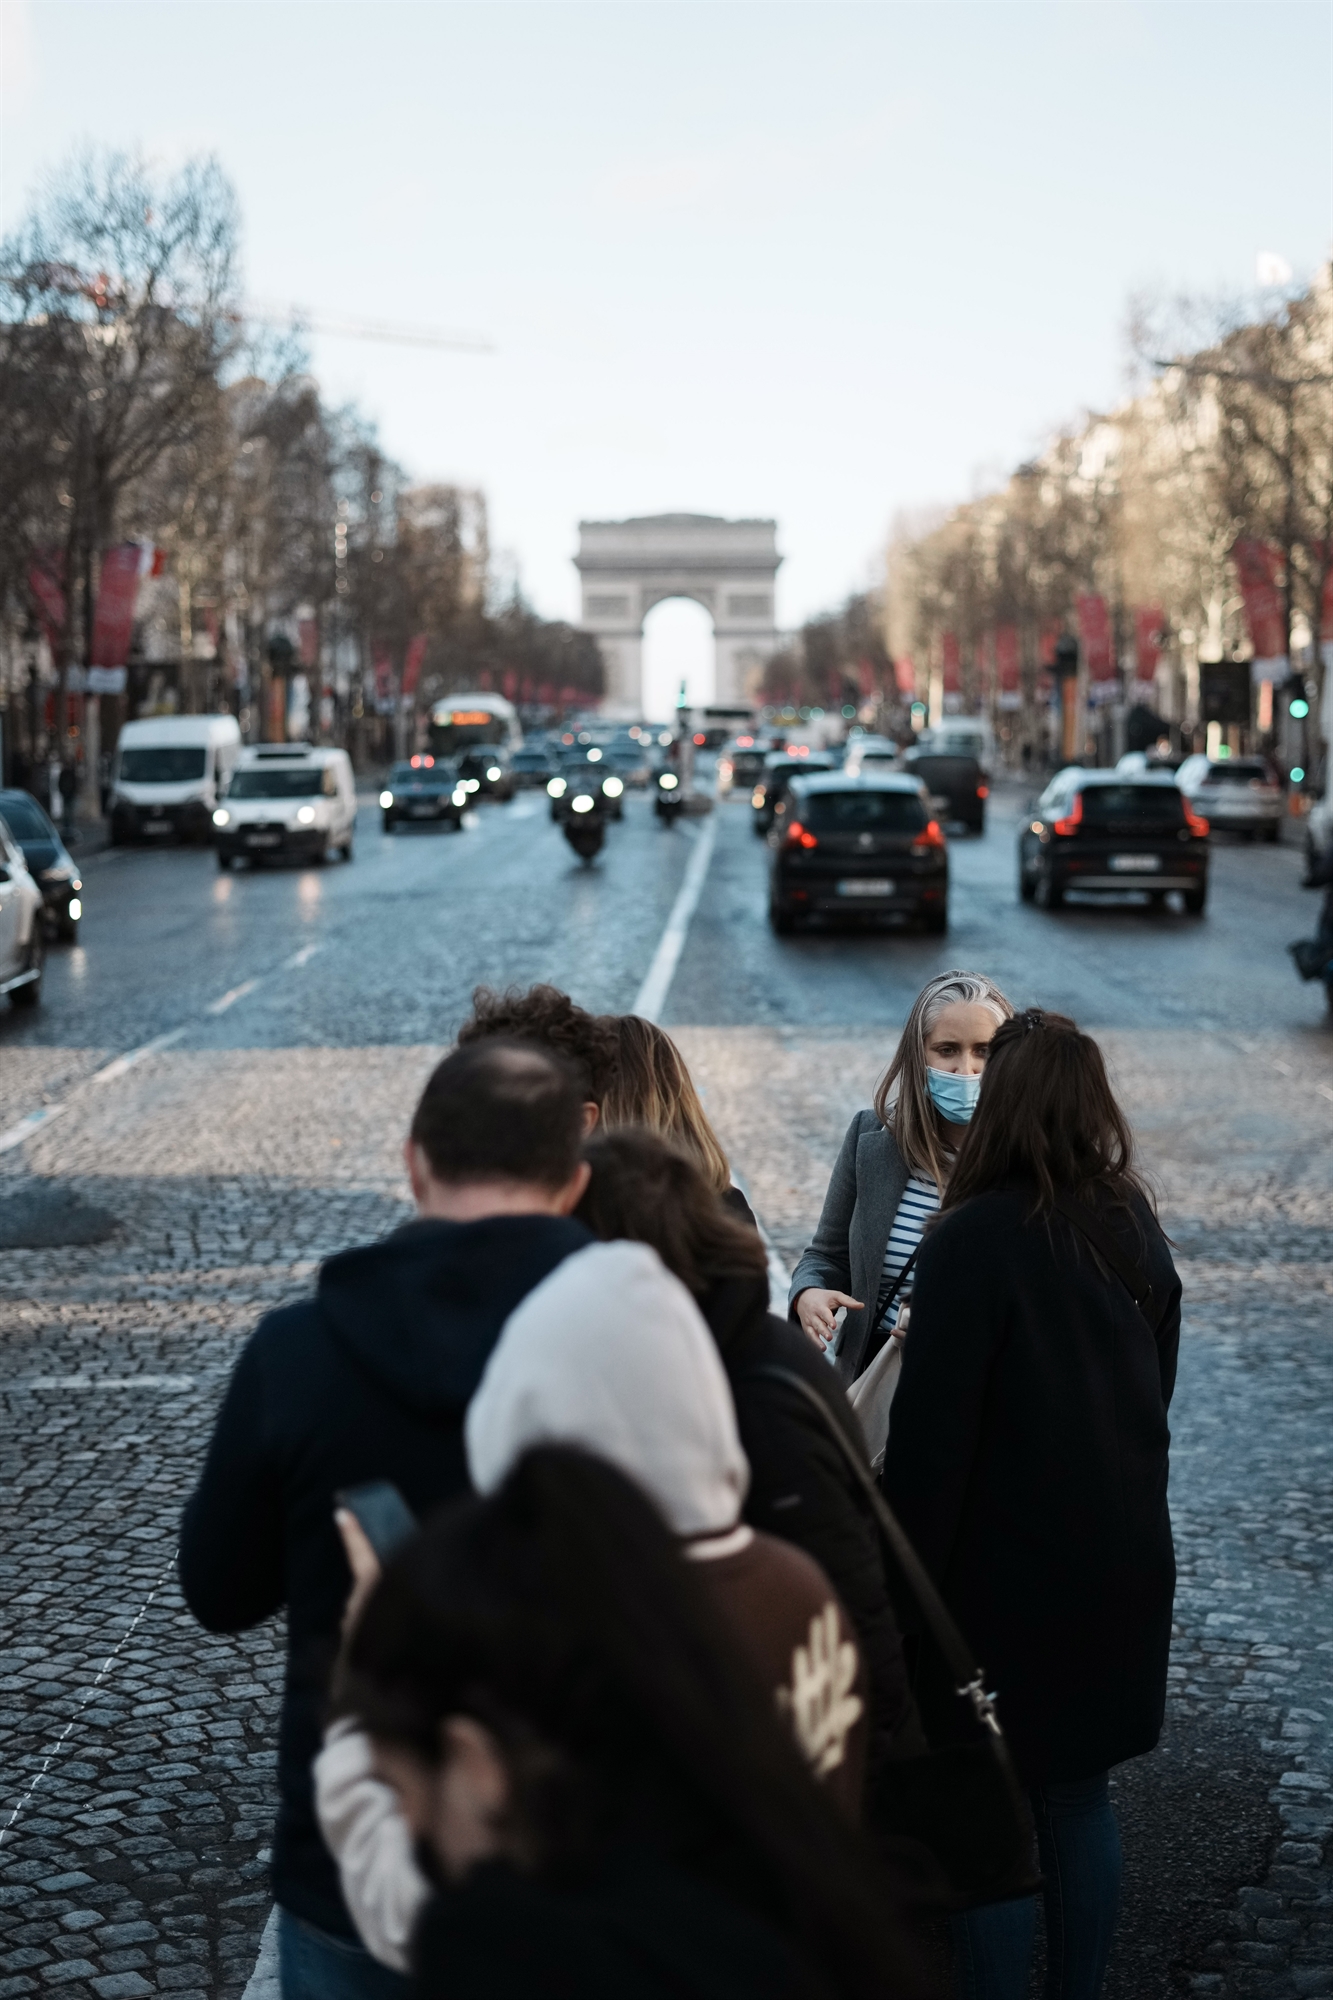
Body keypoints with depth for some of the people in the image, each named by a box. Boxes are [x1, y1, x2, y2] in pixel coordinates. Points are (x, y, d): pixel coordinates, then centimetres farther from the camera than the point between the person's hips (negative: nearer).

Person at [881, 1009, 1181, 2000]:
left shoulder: (974, 1240, -19)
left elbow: (932, 1432, -18)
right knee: (1080, 1796, 19)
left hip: (1004, 1573, -7)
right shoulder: (1136, 1227, 2)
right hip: (1121, 1564, 7)